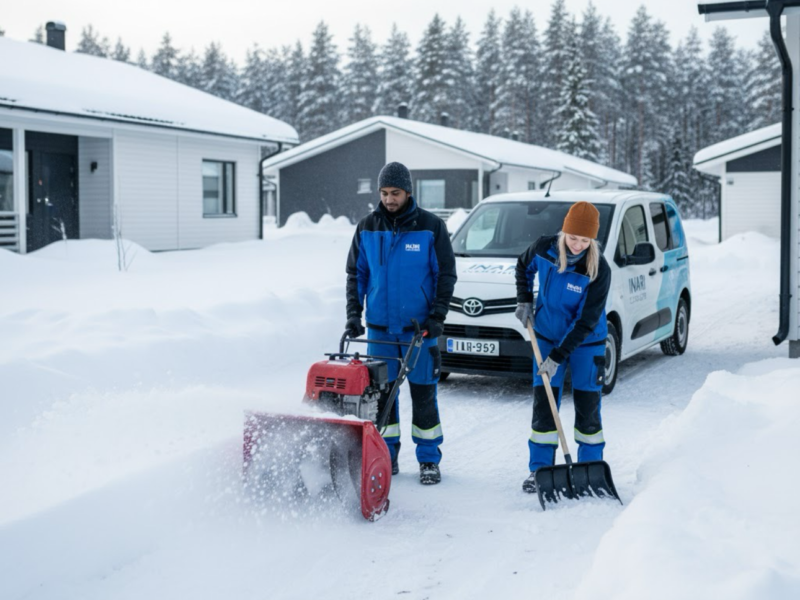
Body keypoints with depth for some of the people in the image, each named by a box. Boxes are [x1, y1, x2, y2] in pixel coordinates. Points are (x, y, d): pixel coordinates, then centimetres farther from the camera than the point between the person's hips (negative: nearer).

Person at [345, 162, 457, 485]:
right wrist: (353, 314, 0)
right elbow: (356, 273, 10)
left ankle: (429, 459, 13)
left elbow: (446, 274, -2)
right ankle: (386, 456, 19)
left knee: (423, 394, 3)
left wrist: (437, 316, -10)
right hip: (379, 327, 3)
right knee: (381, 393, 7)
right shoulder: (367, 228, 4)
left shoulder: (430, 227, -4)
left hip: (419, 326, -3)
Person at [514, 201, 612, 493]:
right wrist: (524, 301, 0)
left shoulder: (598, 270, -23)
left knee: (587, 406, 1)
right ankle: (539, 470, 10)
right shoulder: (544, 247, -13)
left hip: (586, 343, -3)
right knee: (543, 405, 1)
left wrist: (558, 357, -23)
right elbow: (524, 266, 12)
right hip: (547, 336, 3)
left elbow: (587, 321, -21)